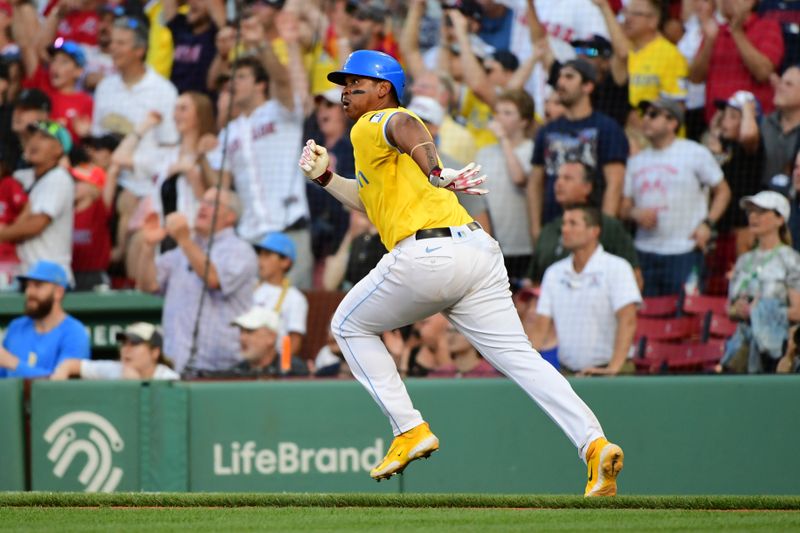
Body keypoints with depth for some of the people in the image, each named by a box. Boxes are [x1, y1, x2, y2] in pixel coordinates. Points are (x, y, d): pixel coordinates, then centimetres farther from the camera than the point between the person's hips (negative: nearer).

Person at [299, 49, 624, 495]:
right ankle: (594, 442, -18)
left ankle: (410, 430, 8)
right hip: (479, 252, 8)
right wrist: (326, 177, 35)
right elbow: (374, 201, 43)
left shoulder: (373, 124, 5)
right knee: (519, 356, 0)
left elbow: (408, 126, -21)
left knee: (350, 326, 16)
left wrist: (434, 172, -36)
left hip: (426, 254, -8)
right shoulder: (390, 129, 32)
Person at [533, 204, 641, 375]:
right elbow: (540, 328, 10)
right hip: (568, 373, 4)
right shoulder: (554, 273, 13)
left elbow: (628, 321, -14)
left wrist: (613, 368, -25)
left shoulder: (617, 268, -3)